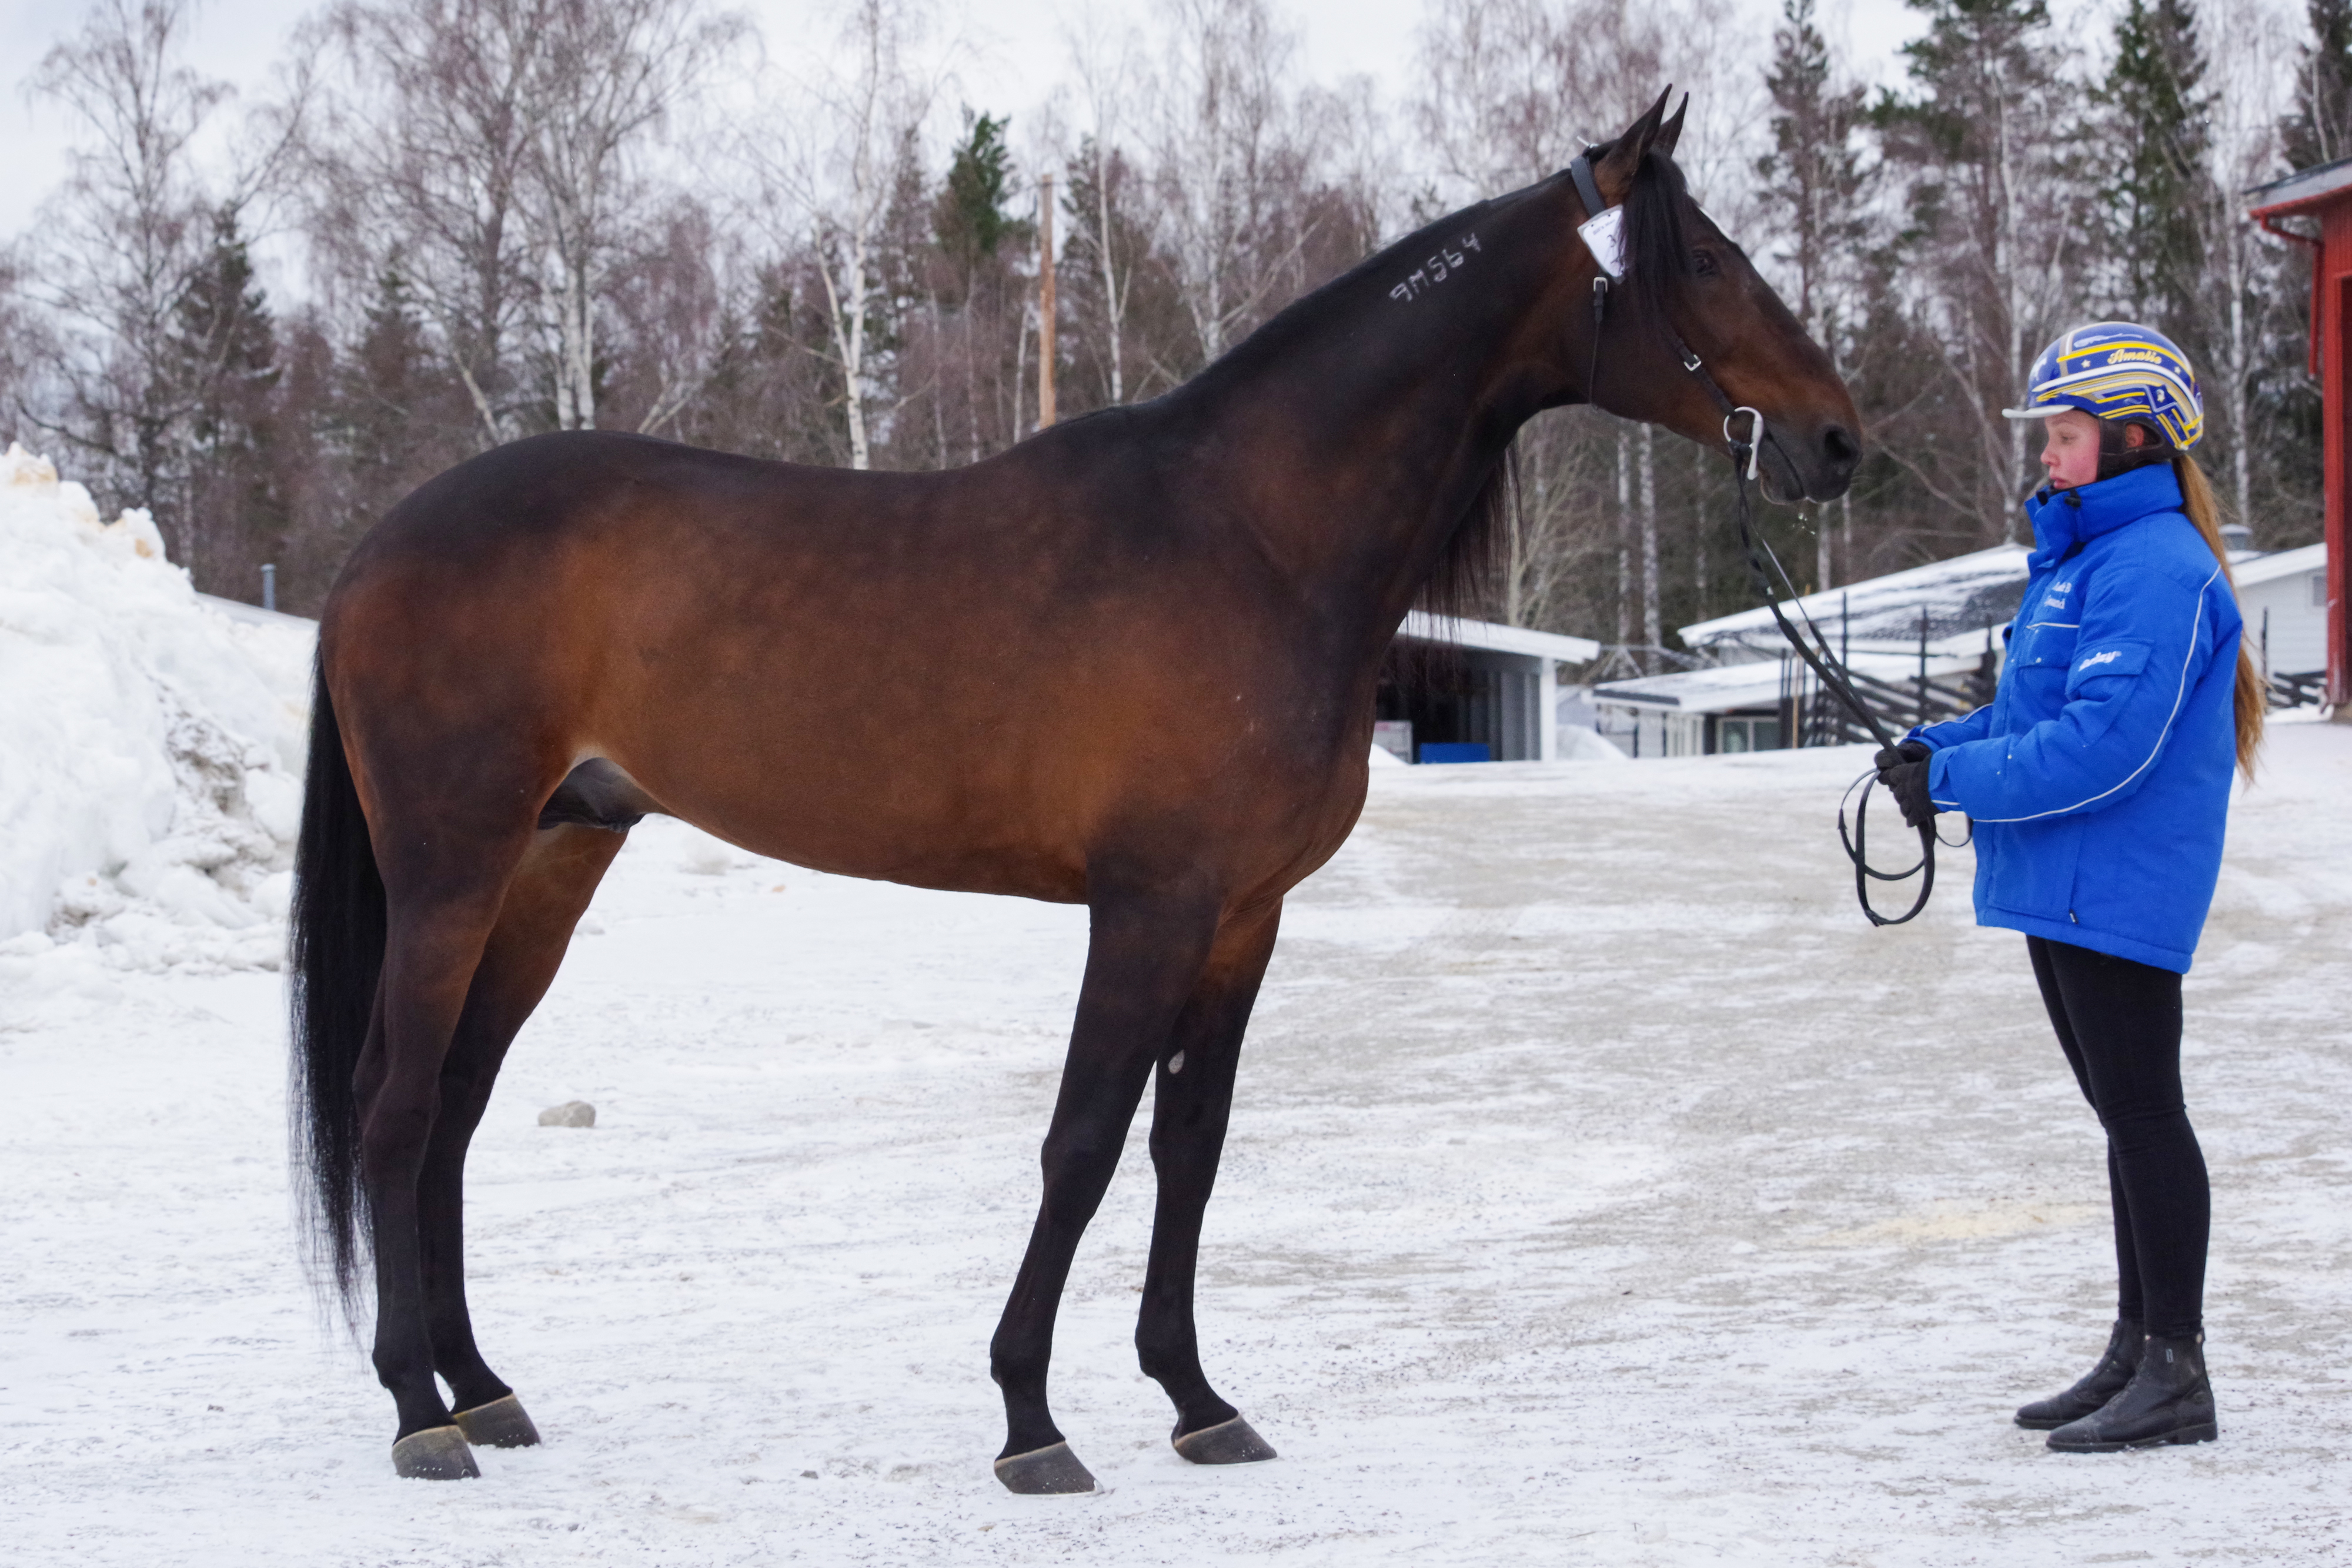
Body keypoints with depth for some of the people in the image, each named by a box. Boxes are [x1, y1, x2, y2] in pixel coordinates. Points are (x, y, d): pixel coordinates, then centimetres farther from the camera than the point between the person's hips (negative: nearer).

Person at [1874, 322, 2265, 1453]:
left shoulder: (2156, 569, -17)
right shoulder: (2083, 555, 16)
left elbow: (2102, 744, -24)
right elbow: (2035, 714, 22)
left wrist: (1952, 779, -19)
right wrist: (1941, 746, 4)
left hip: (2118, 891, -10)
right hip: (2065, 893, 10)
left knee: (2143, 1116, -5)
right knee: (2126, 1120, 15)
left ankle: (2175, 1374, 0)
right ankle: (2136, 1354, 23)